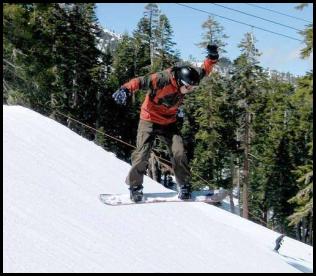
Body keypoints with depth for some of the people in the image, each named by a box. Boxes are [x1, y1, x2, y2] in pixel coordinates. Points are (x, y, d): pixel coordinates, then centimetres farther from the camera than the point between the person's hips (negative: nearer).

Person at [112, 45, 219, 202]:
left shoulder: (187, 79, -10)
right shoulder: (162, 80, -29)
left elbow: (204, 71, 7)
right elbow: (140, 81, -35)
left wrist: (212, 58, -9)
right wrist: (125, 89, -53)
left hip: (169, 123, 5)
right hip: (149, 120, -4)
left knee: (179, 152, -8)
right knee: (143, 152, -10)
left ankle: (184, 186, 7)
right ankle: (135, 186, 7)